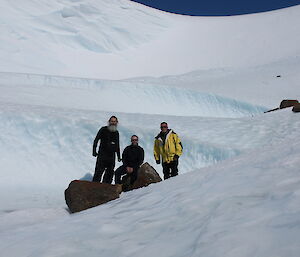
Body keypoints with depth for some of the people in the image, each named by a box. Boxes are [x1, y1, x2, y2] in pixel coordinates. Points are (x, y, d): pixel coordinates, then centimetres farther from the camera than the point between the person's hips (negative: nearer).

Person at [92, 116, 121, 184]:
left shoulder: (116, 133, 15)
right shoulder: (103, 130, 0)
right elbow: (96, 140, -2)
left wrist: (119, 156, 21)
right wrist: (94, 151, -13)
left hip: (112, 156, 5)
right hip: (102, 155, -5)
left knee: (110, 173, 6)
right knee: (98, 172, -9)